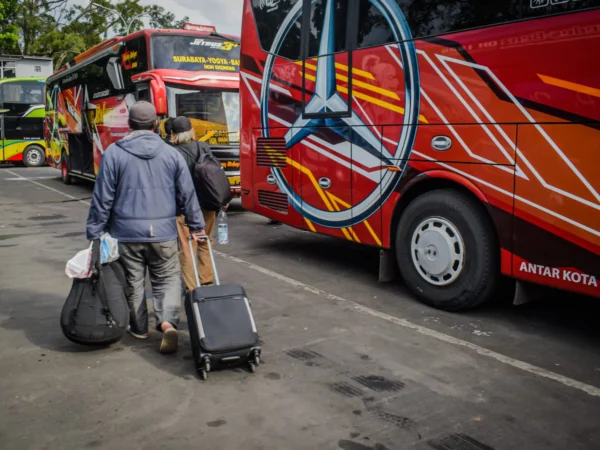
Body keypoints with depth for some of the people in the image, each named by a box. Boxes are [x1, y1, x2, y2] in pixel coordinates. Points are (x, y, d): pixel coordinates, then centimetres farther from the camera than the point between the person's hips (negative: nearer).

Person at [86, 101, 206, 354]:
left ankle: (139, 328, 27)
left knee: (133, 283, 14)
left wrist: (94, 233, 3)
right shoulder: (171, 153, 1)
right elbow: (187, 194, 5)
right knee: (167, 279, 10)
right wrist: (196, 226, 14)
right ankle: (167, 322, -10)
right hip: (163, 232, 1)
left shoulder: (114, 153, -4)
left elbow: (102, 198, -4)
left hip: (126, 232, 0)